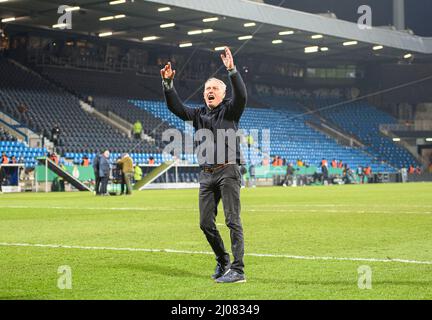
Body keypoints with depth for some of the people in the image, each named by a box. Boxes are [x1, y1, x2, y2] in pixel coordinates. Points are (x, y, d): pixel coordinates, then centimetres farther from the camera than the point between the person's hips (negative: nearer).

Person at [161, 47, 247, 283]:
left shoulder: (230, 110, 3)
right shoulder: (199, 114, 17)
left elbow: (241, 96, -16)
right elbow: (176, 107, 9)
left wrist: (232, 70, -27)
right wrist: (167, 84, -3)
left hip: (228, 171, -6)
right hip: (206, 174, 6)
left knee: (233, 220, -10)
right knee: (205, 222, 5)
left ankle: (237, 270, -12)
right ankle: (222, 261, 24)